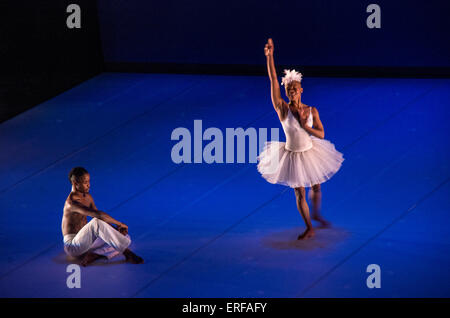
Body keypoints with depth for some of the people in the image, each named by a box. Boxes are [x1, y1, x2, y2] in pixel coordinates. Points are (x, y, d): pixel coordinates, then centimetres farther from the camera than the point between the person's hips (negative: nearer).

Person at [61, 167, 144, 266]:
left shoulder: (88, 197, 9)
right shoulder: (72, 202, -23)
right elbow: (98, 215, -33)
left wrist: (115, 229, -8)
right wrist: (119, 223, -24)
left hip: (85, 241, 9)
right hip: (73, 246, -9)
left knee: (125, 237, -1)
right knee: (97, 222, -36)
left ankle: (94, 255, -19)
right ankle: (127, 253, -32)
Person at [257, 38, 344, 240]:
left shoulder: (312, 111, -10)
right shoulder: (282, 109, -17)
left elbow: (321, 134, -7)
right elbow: (273, 80, -24)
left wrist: (305, 126, -22)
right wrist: (269, 56, -31)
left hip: (310, 153, 2)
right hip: (292, 155, -2)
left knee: (316, 188, 18)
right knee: (300, 193, 5)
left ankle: (316, 214, 48)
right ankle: (309, 229, 22)